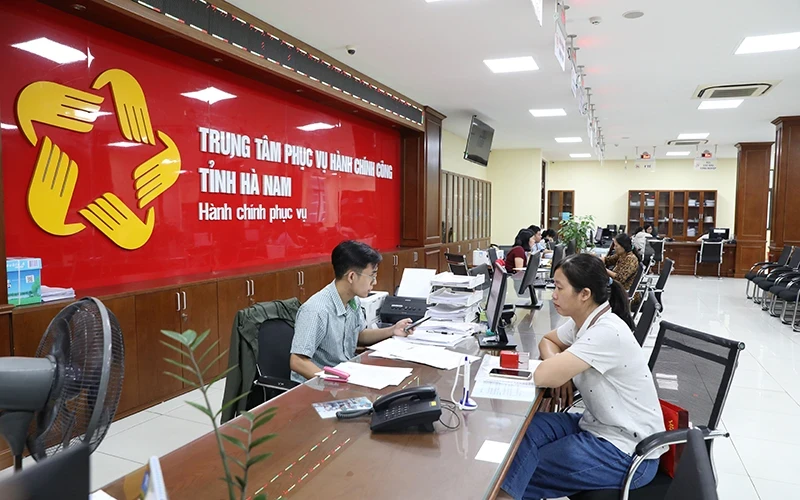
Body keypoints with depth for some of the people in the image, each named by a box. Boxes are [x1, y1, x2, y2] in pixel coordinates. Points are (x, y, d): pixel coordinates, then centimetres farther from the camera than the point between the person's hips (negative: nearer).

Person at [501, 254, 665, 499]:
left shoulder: (607, 333, -29)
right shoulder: (582, 321, -1)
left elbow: (542, 376, -33)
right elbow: (547, 341, 18)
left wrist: (557, 367, -9)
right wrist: (561, 368, -4)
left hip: (627, 450, -8)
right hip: (599, 426, 8)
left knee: (518, 472, -12)